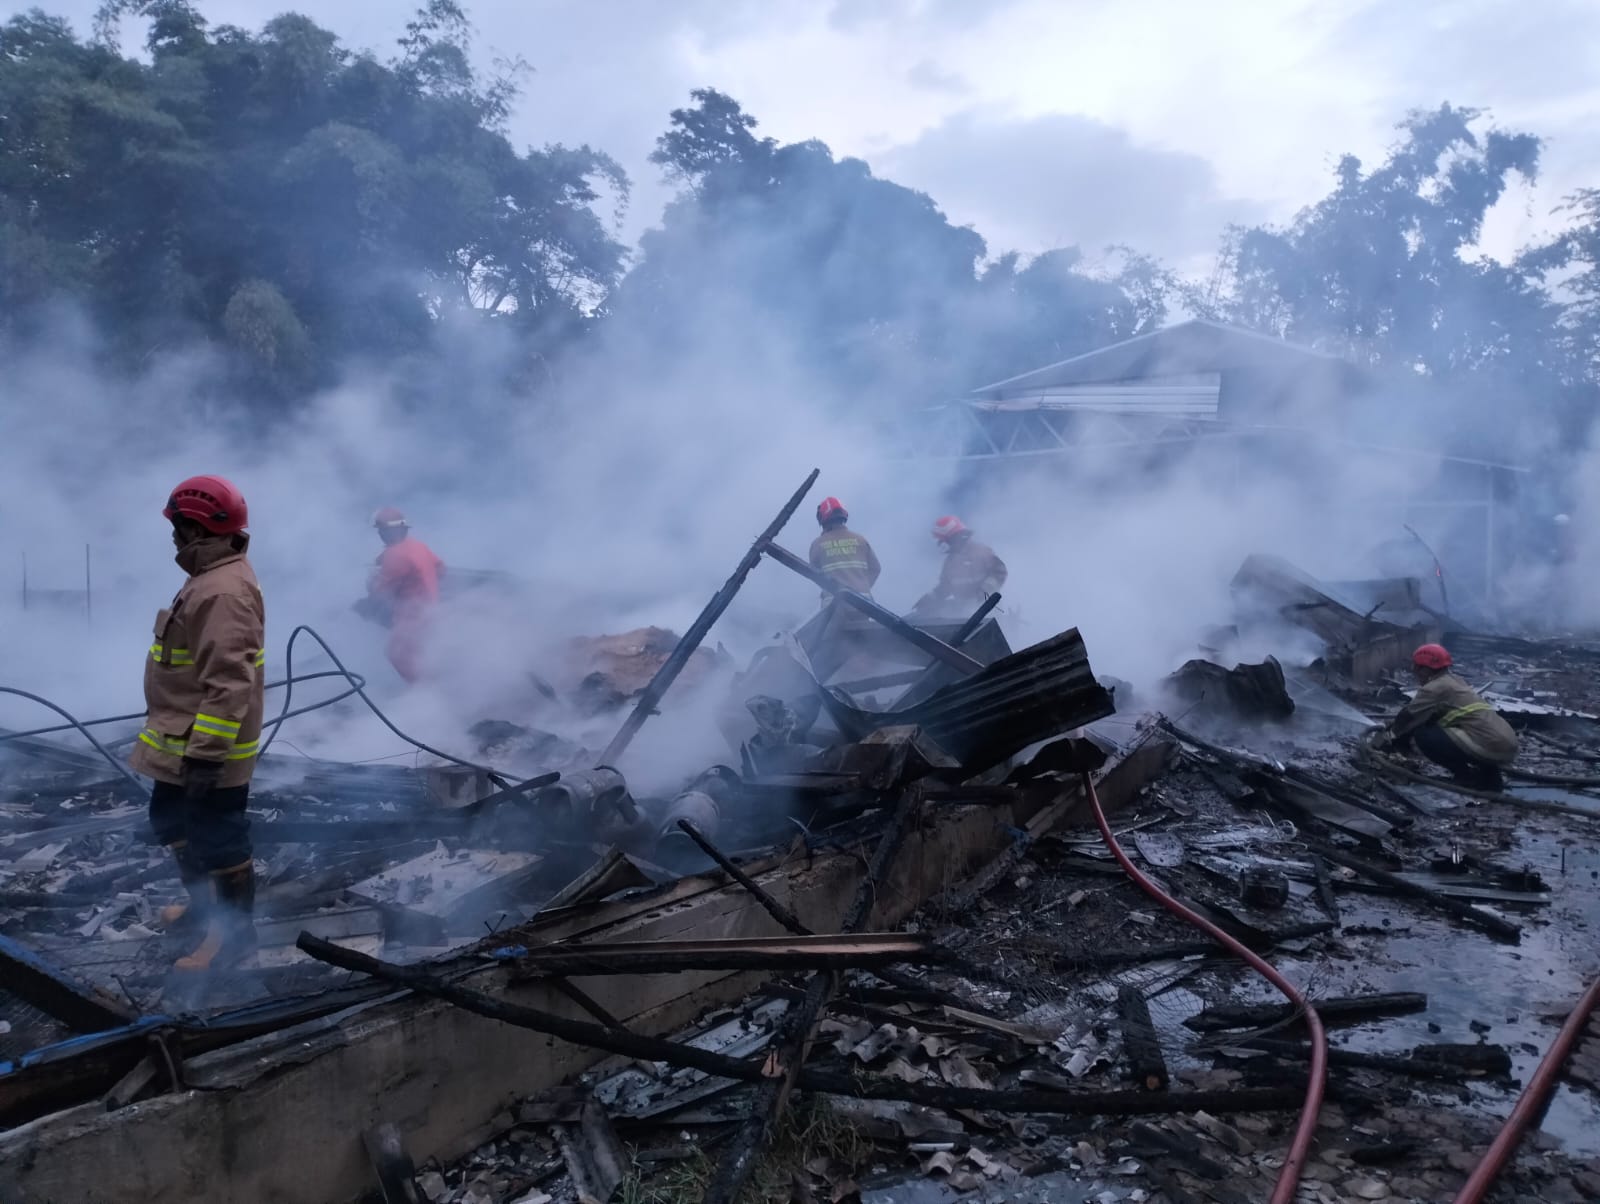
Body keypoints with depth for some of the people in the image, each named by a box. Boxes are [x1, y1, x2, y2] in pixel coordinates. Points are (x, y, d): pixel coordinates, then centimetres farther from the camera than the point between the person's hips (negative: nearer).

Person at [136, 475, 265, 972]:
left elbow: (230, 683, -30)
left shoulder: (223, 590, -25)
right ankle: (205, 905, 41)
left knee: (218, 838, 2)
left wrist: (207, 753, -29)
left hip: (208, 746, -11)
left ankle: (234, 931, 17)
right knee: (172, 820, 25)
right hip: (187, 741, 11)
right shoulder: (213, 578, 11)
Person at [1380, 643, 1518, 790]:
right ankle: (1490, 776, 17)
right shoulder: (1454, 681, 21)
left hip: (1491, 747, -9)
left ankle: (1468, 778, -2)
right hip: (1507, 746, 9)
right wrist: (1398, 722, 34)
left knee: (1422, 735, -4)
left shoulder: (1435, 688, -4)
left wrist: (1390, 735, 23)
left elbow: (1410, 714, 6)